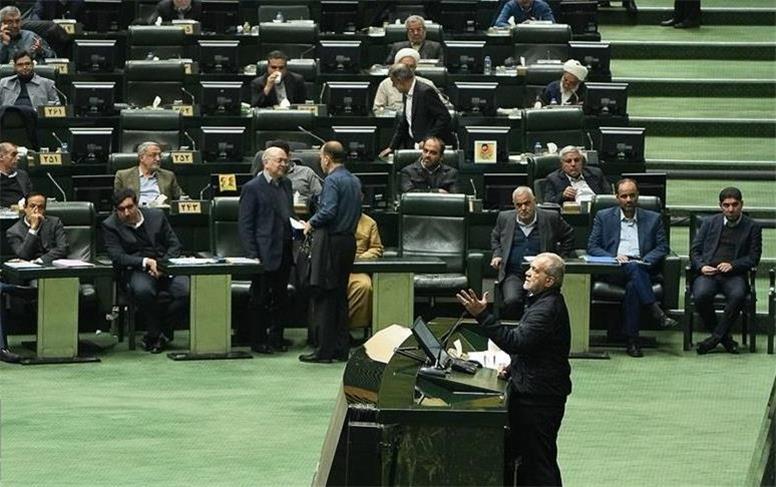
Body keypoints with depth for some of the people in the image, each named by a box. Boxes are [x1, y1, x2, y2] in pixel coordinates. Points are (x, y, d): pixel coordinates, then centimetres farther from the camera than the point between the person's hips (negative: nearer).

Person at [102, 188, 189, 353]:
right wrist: (146, 262, -20)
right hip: (136, 270, -3)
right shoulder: (110, 226, 2)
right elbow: (117, 257, -8)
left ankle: (163, 332, -8)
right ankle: (154, 332, -14)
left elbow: (174, 245, 11)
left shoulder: (156, 216, 10)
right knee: (143, 290, -38)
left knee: (186, 290, -27)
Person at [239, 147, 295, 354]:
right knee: (261, 299, 0)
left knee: (280, 298, 10)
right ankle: (258, 341, 7)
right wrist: (252, 255, -14)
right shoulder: (253, 188, -7)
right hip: (265, 252, -7)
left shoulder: (286, 184, 13)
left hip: (284, 251, 7)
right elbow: (245, 224, -9)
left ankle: (276, 338, 18)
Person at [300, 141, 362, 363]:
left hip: (330, 242, -9)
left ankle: (325, 350, -5)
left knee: (324, 297, -4)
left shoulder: (332, 180, -14)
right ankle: (341, 348, 14)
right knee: (341, 295, 13)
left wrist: (311, 224, -6)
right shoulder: (354, 181, 12)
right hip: (349, 239, 9)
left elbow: (328, 212, -23)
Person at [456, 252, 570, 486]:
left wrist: (482, 316, -32)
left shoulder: (548, 309, -20)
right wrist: (514, 367, 12)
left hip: (539, 398, -11)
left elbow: (517, 341, -29)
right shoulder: (543, 302, 16)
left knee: (537, 460, -8)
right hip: (532, 391, 11)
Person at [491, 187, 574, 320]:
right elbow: (495, 237, 30)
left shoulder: (551, 218, 4)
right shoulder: (505, 218, 11)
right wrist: (497, 255, 13)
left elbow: (569, 236, 19)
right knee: (511, 301, -30)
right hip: (513, 274, 1)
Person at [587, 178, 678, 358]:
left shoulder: (653, 219, 20)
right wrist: (613, 258, -9)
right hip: (613, 271, -1)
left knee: (633, 286, -35)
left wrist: (645, 261, -9)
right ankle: (656, 311, -43)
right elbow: (592, 247, 9)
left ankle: (632, 340, -37)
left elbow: (662, 247, 11)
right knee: (633, 268, -37)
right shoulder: (604, 217, 18)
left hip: (642, 269, 1)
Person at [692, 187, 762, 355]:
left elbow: (753, 257, 6)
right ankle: (724, 338, -13)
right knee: (701, 295, -33)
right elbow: (694, 250, 15)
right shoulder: (710, 223, 18)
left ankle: (716, 336, -21)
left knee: (737, 295, -37)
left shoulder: (752, 227, 12)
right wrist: (701, 266, -6)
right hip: (707, 273, 1)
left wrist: (732, 265, -12)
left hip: (734, 274, -1)